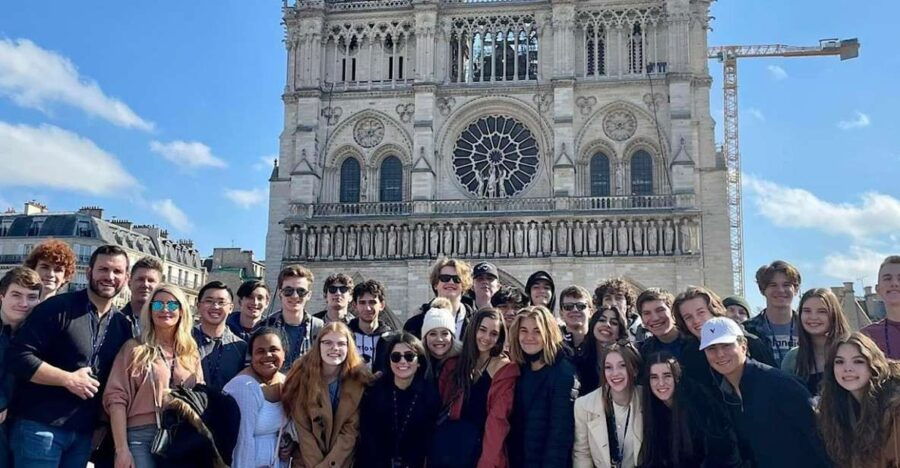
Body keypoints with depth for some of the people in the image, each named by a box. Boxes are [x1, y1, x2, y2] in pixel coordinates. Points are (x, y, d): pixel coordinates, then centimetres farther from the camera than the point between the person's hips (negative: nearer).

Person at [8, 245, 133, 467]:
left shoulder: (123, 325, 8)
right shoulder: (58, 308, -8)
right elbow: (18, 357, -13)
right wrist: (68, 379, -17)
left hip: (84, 433, 5)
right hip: (40, 427, -5)